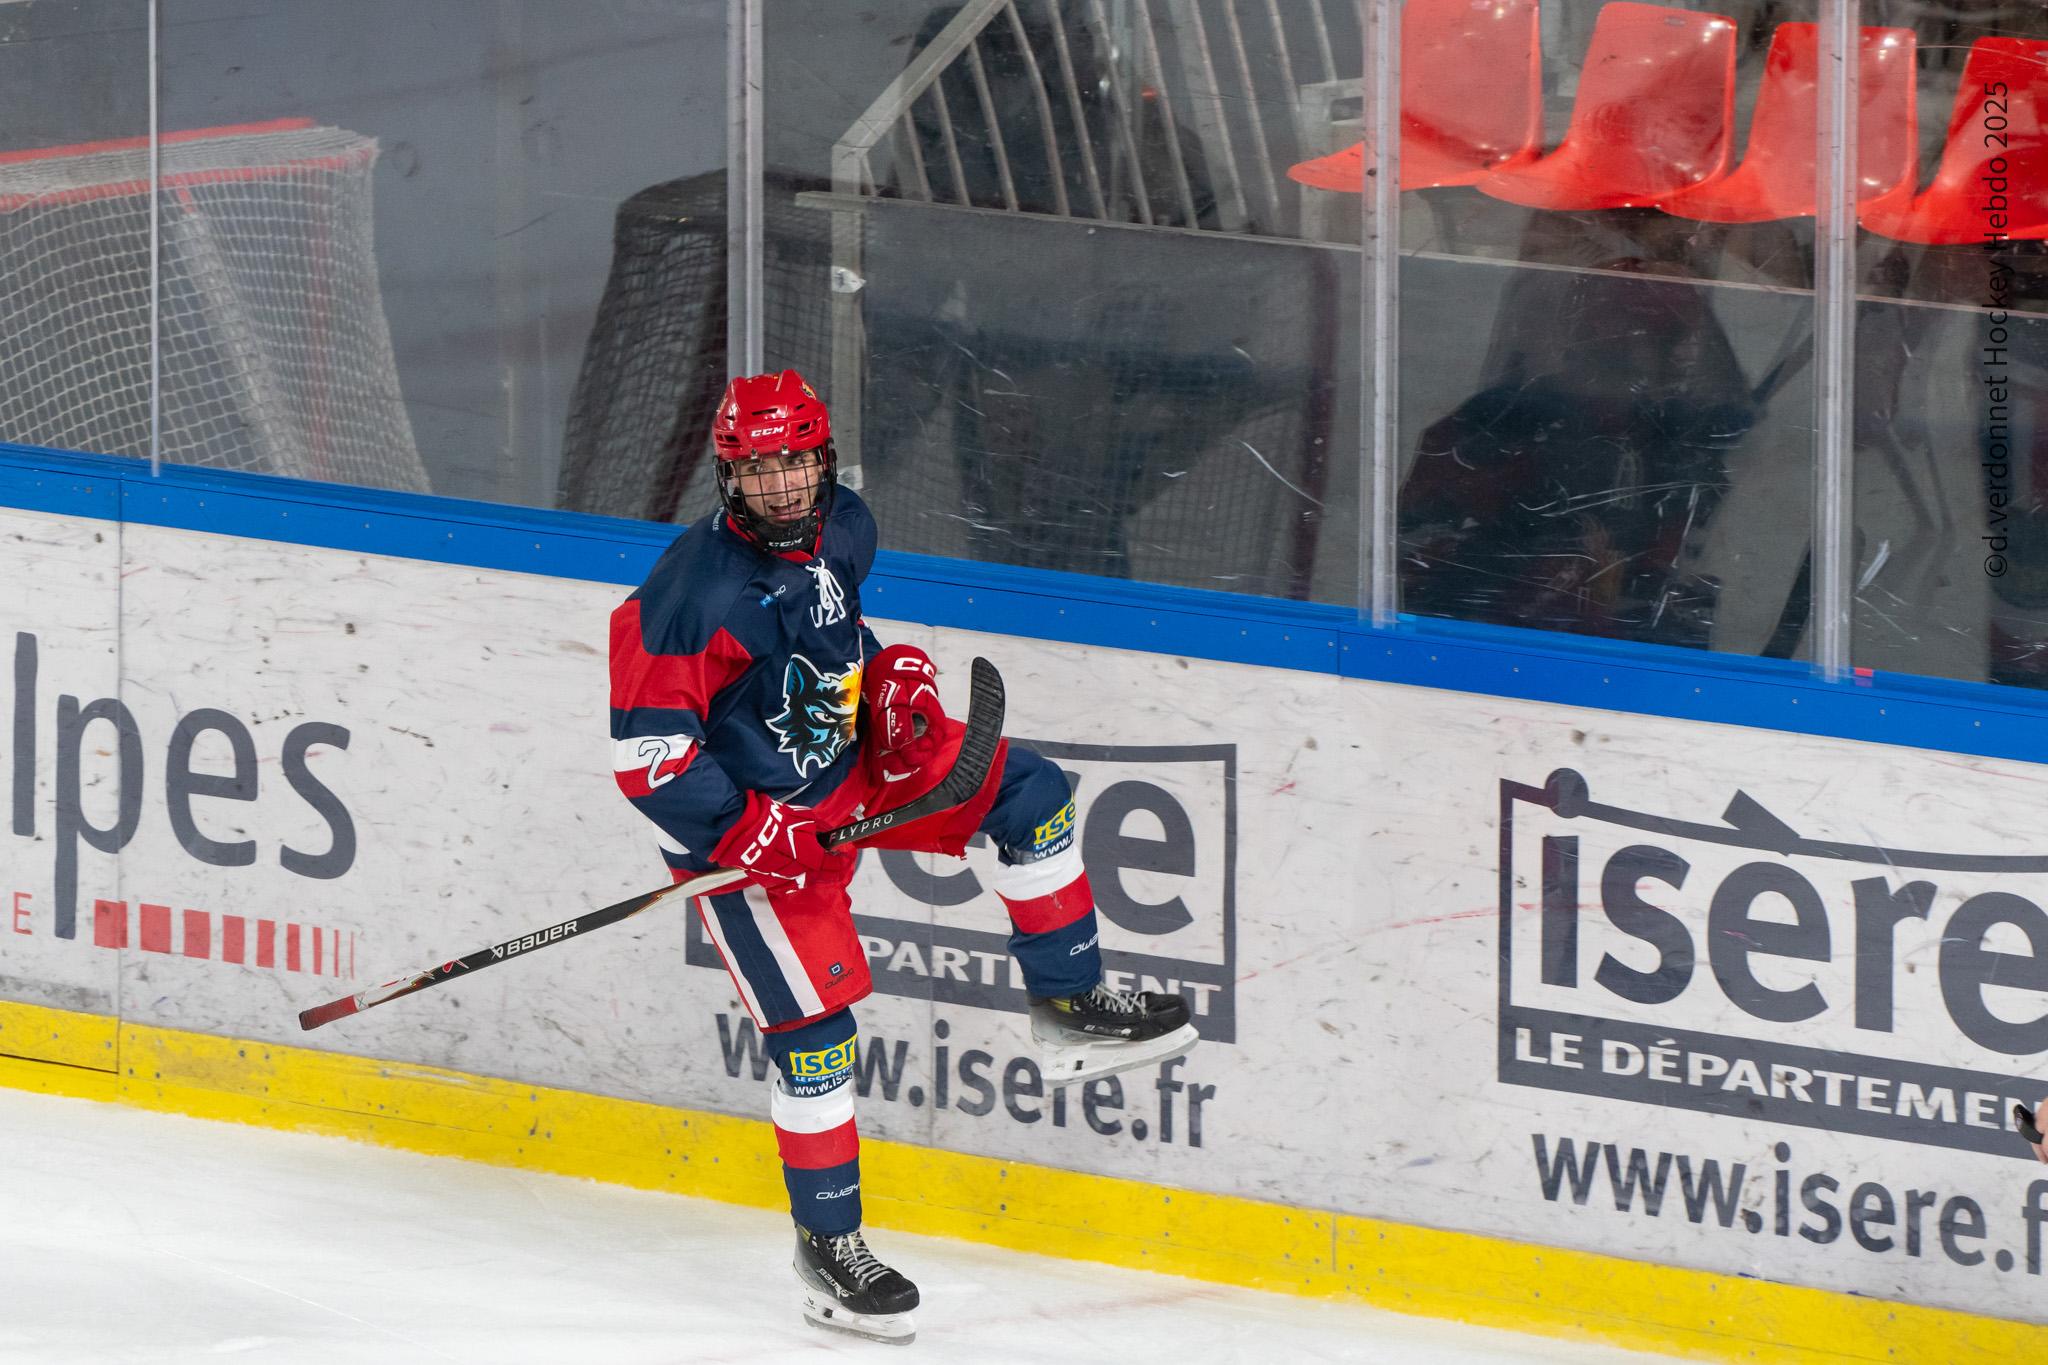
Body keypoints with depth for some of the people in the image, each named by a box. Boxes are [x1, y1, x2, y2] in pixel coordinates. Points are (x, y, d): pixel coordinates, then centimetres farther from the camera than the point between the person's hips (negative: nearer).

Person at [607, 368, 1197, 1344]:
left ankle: (1070, 1007, 12)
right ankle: (827, 1245, 5)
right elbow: (647, 748, -26)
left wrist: (897, 681, 3)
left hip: (853, 770, 7)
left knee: (1026, 792, 0)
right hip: (739, 823, -7)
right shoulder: (695, 592, -27)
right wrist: (743, 831, -28)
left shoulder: (843, 529, -4)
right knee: (813, 1027, -8)